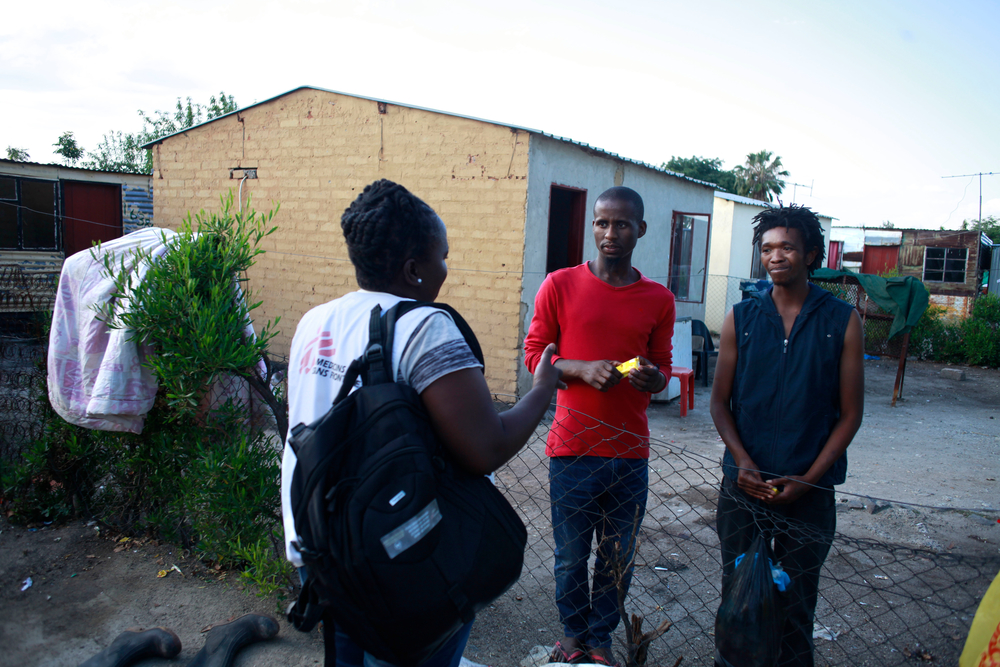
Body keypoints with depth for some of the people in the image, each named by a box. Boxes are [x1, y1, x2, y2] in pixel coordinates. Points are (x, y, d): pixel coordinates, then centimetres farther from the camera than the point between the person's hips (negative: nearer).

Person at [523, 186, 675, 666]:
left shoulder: (659, 299, 6)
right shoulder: (560, 285, -1)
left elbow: (662, 365, 14)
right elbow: (534, 353, 2)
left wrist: (654, 379, -10)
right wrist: (582, 369, -16)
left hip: (630, 452, 2)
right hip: (573, 448, -2)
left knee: (618, 557, 9)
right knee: (571, 557, 7)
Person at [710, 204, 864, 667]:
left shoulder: (842, 321, 0)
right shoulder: (741, 318, 3)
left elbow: (850, 412, 0)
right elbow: (720, 402, 5)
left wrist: (808, 479, -9)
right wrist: (742, 461, -9)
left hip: (809, 491, -1)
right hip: (743, 488, 1)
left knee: (796, 605, 11)